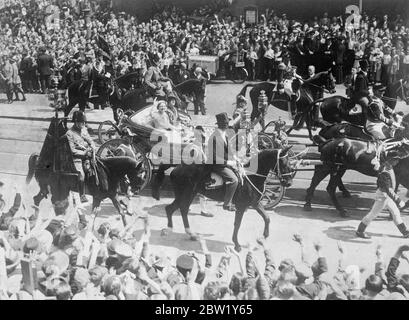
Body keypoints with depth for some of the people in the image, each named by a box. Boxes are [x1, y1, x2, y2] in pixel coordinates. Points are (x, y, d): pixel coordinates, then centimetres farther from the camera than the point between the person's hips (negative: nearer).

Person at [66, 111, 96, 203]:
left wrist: (92, 148, -6)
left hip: (87, 155, 6)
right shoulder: (69, 133, -9)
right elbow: (73, 150, -12)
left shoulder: (84, 129, 10)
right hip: (77, 157, -6)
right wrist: (84, 153, -17)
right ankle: (82, 196, -8)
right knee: (81, 174, -20)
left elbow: (90, 141, 15)